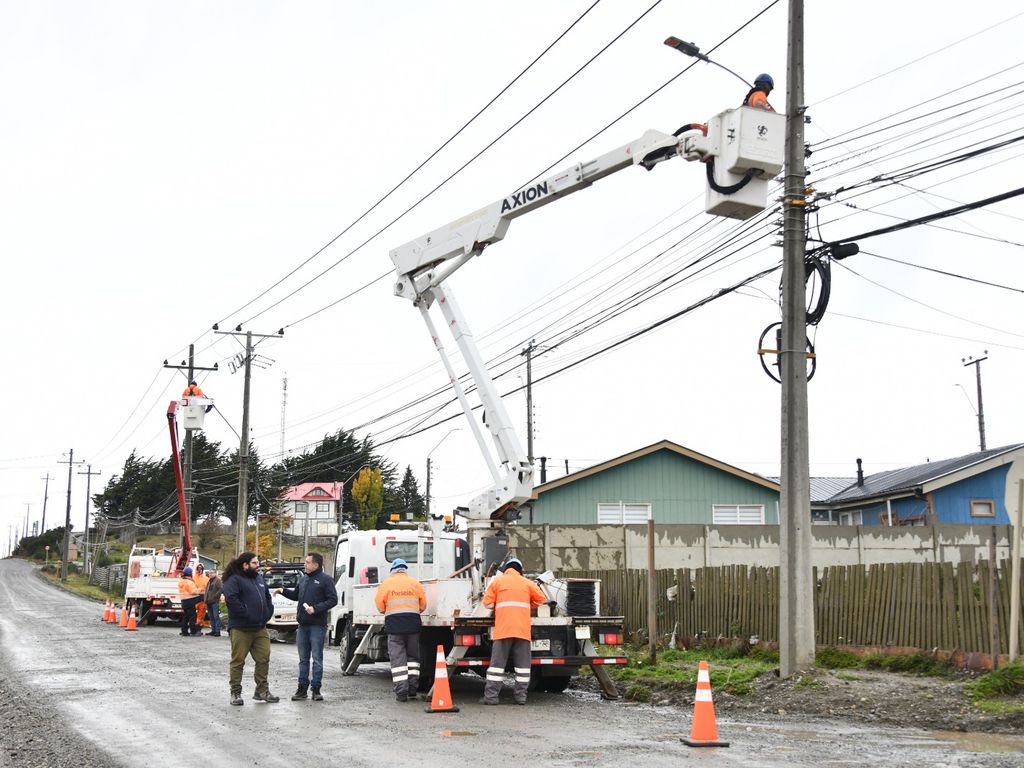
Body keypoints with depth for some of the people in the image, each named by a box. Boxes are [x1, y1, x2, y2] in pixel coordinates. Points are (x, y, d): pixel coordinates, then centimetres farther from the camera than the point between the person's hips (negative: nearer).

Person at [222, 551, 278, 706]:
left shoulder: (259, 578, 18)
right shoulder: (234, 580, -7)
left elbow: (267, 597, 26)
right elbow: (231, 599, -21)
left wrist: (267, 614, 12)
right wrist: (246, 615, -20)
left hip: (260, 628, 7)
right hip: (240, 629, -7)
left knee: (263, 659, 5)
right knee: (238, 661, 0)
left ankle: (262, 690, 15)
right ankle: (235, 693, 7)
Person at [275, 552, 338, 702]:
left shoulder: (325, 580, -6)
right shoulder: (304, 580, 15)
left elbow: (333, 600, -11)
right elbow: (295, 595, 28)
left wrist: (316, 609, -19)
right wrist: (283, 591, 10)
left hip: (317, 626, -7)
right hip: (303, 625, 7)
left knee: (317, 658, -1)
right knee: (303, 659, 11)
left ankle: (316, 688, 4)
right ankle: (302, 688, 17)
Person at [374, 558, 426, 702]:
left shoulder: (386, 584, 1)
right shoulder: (415, 583, 7)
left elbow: (380, 606, 0)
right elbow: (423, 605, 7)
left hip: (394, 622, -2)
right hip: (413, 622, 2)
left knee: (397, 658, 1)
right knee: (412, 656, 14)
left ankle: (401, 692, -5)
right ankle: (412, 690, 12)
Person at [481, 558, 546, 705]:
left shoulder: (498, 581, 9)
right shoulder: (527, 583, 13)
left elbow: (487, 603, 5)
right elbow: (542, 599, 13)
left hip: (503, 629, -1)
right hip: (523, 629, 1)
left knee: (498, 661, -1)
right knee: (522, 663, 5)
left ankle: (491, 696, -5)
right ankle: (521, 696, 3)